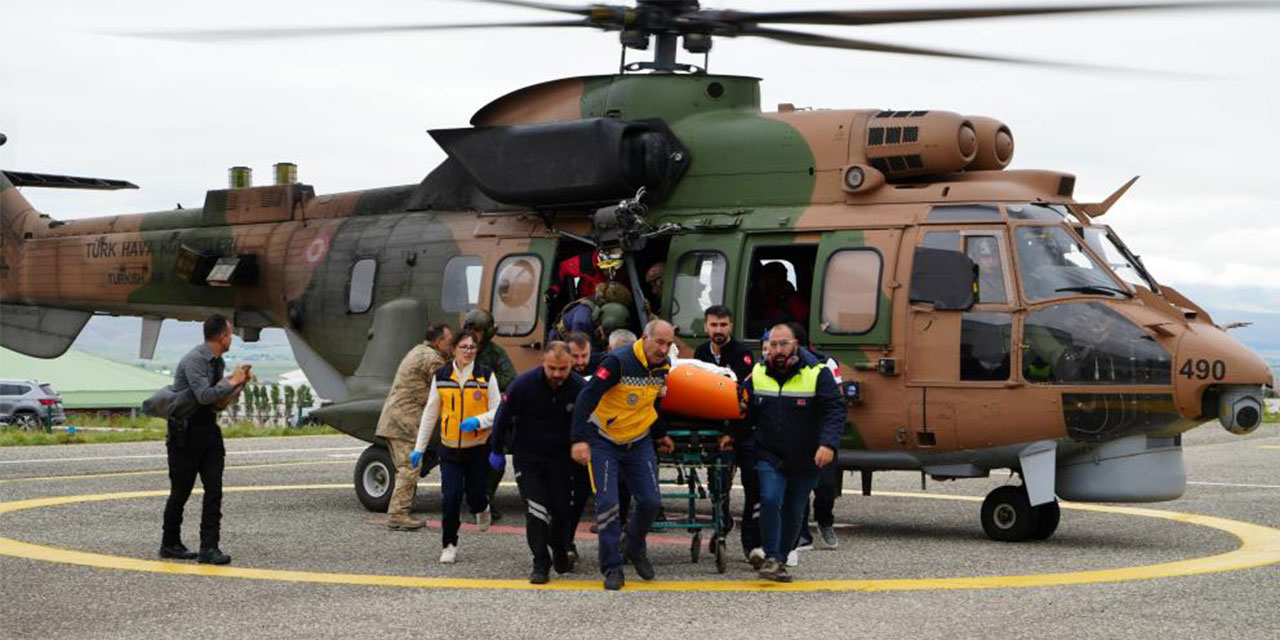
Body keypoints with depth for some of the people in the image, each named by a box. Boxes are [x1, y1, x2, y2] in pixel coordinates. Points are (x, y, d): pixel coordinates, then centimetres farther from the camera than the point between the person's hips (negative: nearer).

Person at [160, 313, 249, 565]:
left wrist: (238, 384, 1)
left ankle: (209, 548, -8)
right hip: (185, 431, -7)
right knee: (181, 490, 4)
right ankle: (170, 545, 20)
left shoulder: (219, 362, 11)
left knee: (214, 489, -5)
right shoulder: (194, 360, -17)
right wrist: (232, 382, -17)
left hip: (208, 430, 7)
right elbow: (205, 396, -28)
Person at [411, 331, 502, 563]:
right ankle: (449, 545, 5)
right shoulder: (441, 377, 3)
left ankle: (481, 509, 41)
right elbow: (430, 413, 9)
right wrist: (419, 448, 7)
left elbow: (497, 411, 1)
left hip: (478, 448, -1)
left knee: (475, 495, 3)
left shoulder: (486, 376, -1)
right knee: (451, 497, -8)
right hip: (450, 449, 1)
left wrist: (478, 421, -20)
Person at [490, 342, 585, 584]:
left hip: (561, 457, 2)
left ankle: (561, 555, 32)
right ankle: (540, 565, -5)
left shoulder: (580, 388, -14)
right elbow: (503, 416, -5)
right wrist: (497, 451, 3)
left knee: (563, 510, 6)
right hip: (527, 457, -2)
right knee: (536, 509, -11)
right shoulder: (524, 384, -19)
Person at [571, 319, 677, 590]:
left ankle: (635, 548, 27)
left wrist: (660, 435, 27)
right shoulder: (618, 362, -23)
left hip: (639, 443, 5)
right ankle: (612, 568, -1)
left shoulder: (663, 368, -2)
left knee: (650, 502, -1)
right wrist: (580, 439, -33)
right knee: (607, 503, -12)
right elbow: (587, 397, -26)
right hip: (603, 442, -5)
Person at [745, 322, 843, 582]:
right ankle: (772, 558, -11)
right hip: (769, 456, 1)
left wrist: (828, 444, -26)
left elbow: (834, 411, -12)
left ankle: (780, 559, 27)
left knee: (794, 512, 9)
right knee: (770, 501, -20)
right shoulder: (758, 375, 2)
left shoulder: (817, 374, -8)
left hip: (805, 461, -1)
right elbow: (746, 412, 14)